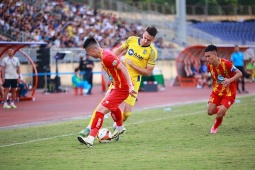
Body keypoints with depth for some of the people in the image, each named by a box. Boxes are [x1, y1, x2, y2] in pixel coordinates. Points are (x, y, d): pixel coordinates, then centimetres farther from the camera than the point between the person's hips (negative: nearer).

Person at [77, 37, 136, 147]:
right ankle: (119, 129, 60)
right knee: (112, 107, 36)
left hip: (121, 89, -11)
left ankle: (90, 139, -19)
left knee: (100, 110, -17)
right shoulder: (105, 55, 8)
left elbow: (123, 68, -27)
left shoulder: (106, 57, -21)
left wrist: (130, 86, -32)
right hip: (117, 86, 11)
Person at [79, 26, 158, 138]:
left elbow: (148, 72, -8)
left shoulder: (152, 52, -8)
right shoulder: (132, 40, 1)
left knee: (127, 112, -7)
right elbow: (119, 50, 17)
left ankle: (117, 126, 25)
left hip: (133, 82, -2)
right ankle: (90, 128, -3)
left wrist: (133, 65, -16)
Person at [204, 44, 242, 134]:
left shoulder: (226, 64, -26)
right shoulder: (209, 66, -7)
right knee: (210, 112, -6)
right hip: (217, 91, 5)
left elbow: (239, 73, -25)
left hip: (229, 93, -5)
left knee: (219, 114, -15)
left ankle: (215, 127, 18)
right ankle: (221, 109, 29)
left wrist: (230, 80, -39)